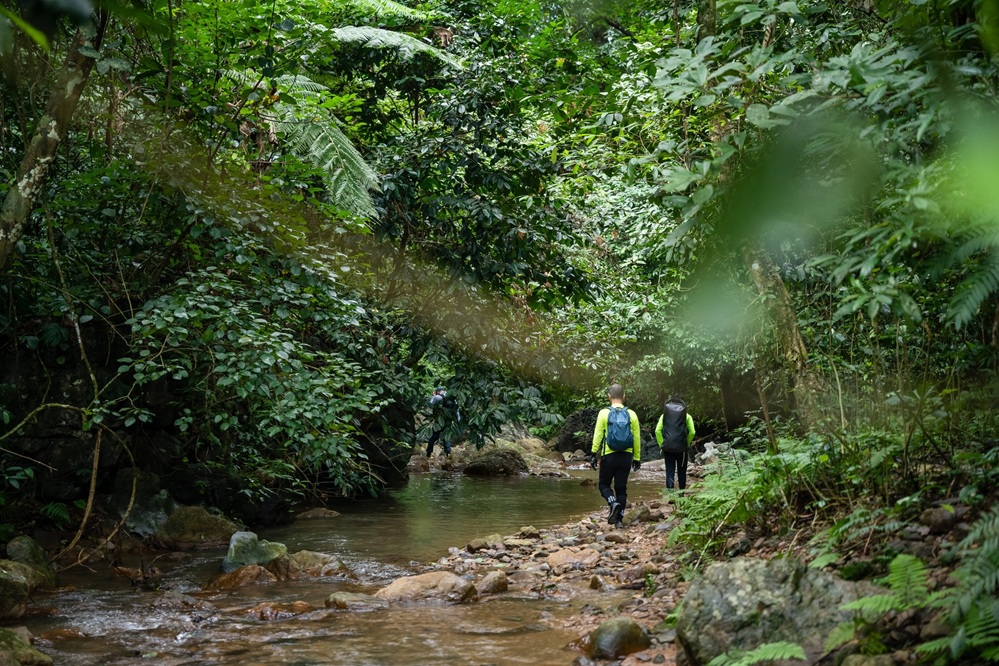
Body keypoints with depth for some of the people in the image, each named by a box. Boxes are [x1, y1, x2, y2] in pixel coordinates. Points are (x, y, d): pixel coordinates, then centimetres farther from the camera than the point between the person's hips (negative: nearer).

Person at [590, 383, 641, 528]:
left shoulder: (604, 413, -5)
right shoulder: (631, 415, 2)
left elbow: (597, 435, -6)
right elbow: (636, 438, 5)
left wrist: (593, 454, 0)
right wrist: (637, 458, 12)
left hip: (609, 456, -2)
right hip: (626, 456, 2)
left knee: (604, 484, 13)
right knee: (621, 488, 10)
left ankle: (613, 503, -15)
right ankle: (619, 519, 8)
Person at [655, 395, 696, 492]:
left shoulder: (664, 415, 7)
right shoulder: (687, 416, 4)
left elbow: (657, 431, -2)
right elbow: (692, 432, -5)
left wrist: (662, 444, 4)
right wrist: (686, 443, 9)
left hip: (668, 448, 1)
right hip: (682, 448, 0)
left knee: (669, 472, 2)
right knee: (681, 472, 14)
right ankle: (681, 494, 23)